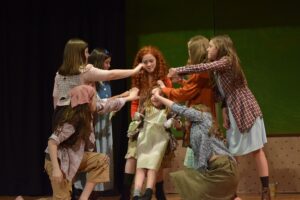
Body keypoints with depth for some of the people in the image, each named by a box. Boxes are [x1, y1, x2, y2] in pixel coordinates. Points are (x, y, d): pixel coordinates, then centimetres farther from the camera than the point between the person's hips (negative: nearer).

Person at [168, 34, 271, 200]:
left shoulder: (227, 61, -14)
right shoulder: (218, 69, 12)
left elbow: (204, 67, -28)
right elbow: (224, 93, 10)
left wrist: (178, 70, -23)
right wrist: (224, 112, -2)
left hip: (246, 109, -9)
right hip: (233, 112, 9)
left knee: (256, 149, -5)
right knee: (232, 152, 7)